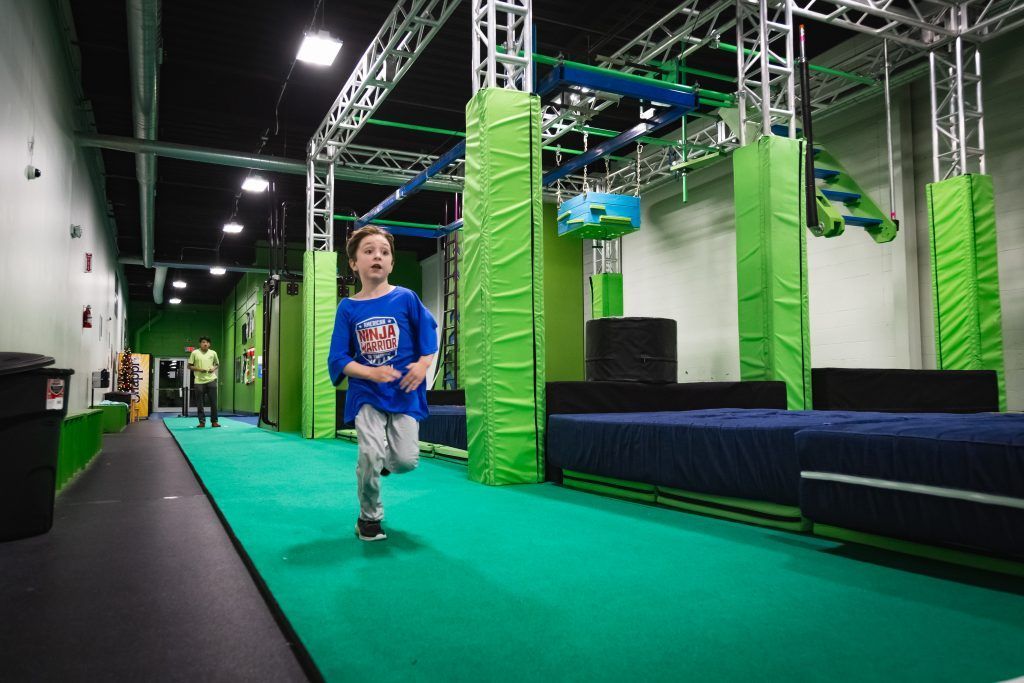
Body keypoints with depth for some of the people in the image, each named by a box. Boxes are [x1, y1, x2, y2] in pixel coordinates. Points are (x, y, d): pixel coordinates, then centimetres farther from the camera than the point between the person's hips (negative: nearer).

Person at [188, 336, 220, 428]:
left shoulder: (213, 353, 6)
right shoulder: (195, 353, 0)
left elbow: (217, 364, 20)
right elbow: (189, 366, 4)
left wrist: (214, 368, -2)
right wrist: (198, 369, -12)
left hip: (211, 380, 1)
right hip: (199, 381, -1)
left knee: (213, 402, 1)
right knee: (199, 403, 1)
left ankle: (214, 421, 10)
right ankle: (202, 421, 11)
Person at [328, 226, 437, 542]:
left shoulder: (406, 298, -2)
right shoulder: (347, 308, 0)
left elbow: (429, 336, 5)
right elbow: (339, 358, -2)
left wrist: (423, 364, -13)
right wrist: (372, 373, -18)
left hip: (404, 392, 0)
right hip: (366, 393, 0)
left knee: (406, 461, -5)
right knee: (370, 456, -11)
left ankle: (384, 461, 34)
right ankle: (370, 516, 15)